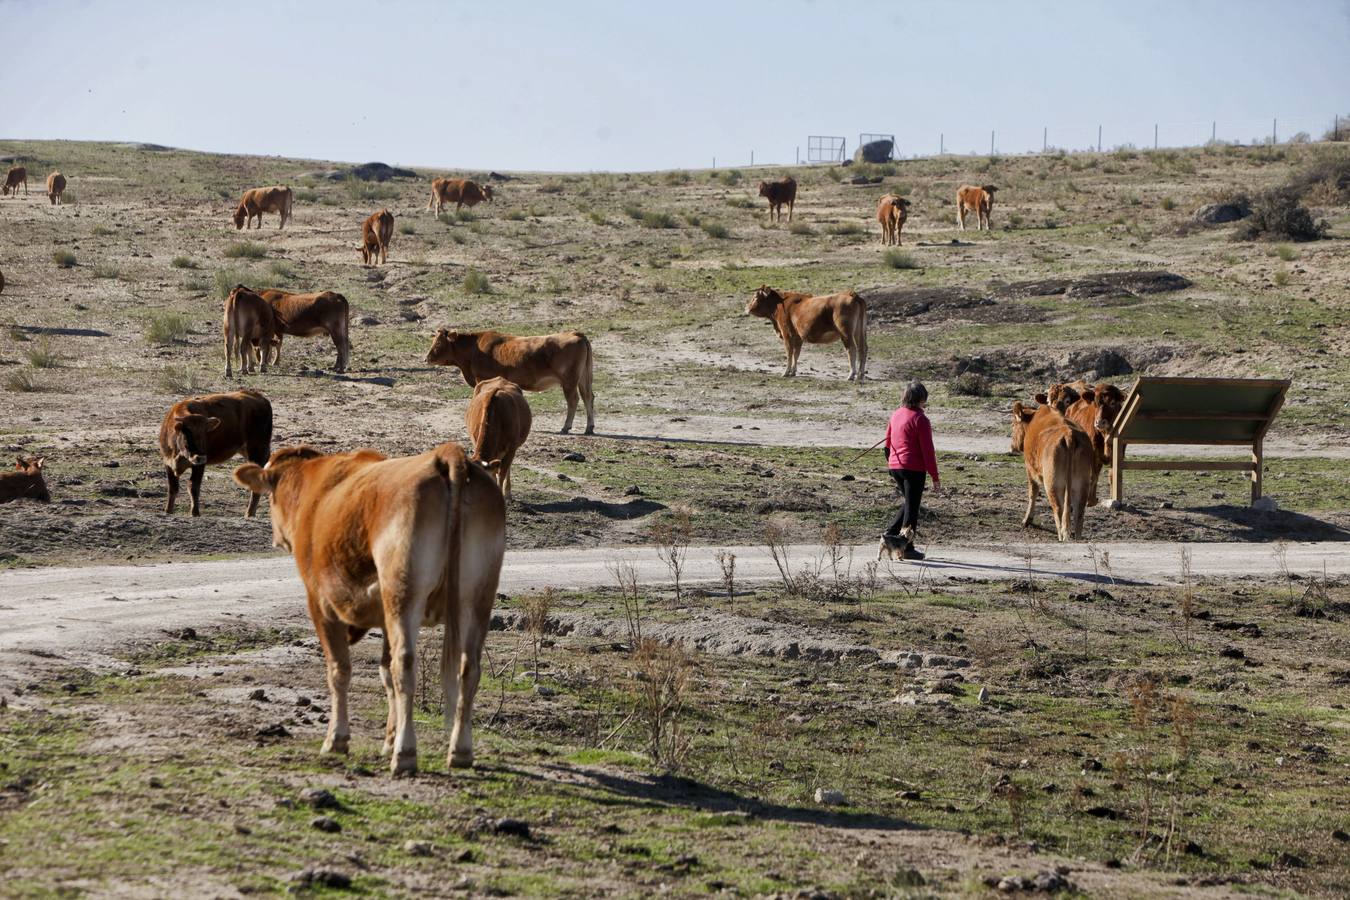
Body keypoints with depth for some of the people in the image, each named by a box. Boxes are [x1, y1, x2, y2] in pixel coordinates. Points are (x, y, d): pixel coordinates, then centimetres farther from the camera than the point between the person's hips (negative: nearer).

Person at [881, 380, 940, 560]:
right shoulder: (920, 419, -15)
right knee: (912, 506, 3)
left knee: (908, 502, 22)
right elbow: (927, 451, -14)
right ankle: (907, 548, 7)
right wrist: (935, 478, -10)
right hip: (914, 469, -7)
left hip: (895, 466, 7)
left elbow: (888, 443, 16)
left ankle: (891, 534, 11)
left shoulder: (895, 415, 7)